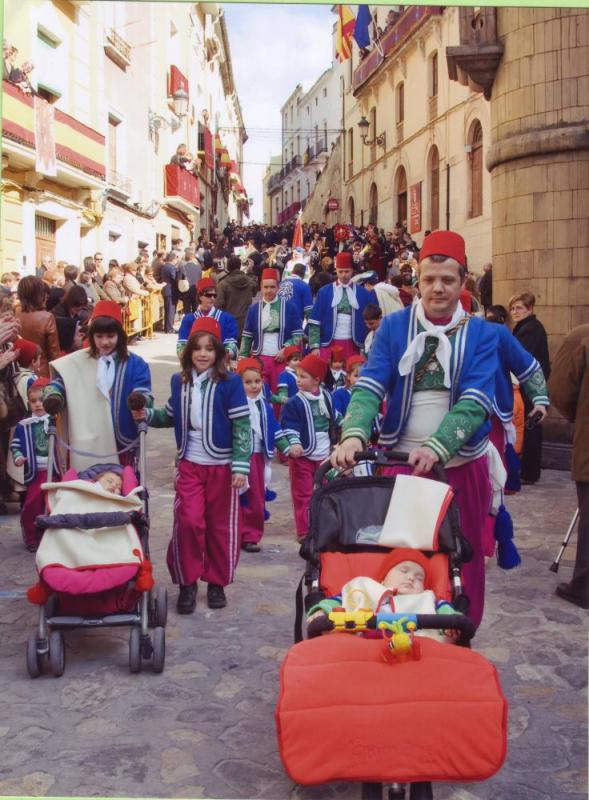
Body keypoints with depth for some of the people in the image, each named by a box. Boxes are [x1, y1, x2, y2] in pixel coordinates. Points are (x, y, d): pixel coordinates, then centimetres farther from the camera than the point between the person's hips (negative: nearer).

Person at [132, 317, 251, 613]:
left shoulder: (230, 383, -10)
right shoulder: (179, 381, 4)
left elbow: (242, 426, -11)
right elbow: (171, 417, 18)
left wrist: (241, 466, -15)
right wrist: (147, 415, -1)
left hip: (222, 465, -3)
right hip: (190, 464, 3)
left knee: (221, 525, 7)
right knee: (188, 521, -5)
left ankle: (217, 582, 23)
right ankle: (188, 582, 11)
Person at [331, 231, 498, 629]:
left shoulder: (481, 334, -3)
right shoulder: (393, 326, 0)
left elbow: (475, 402, -15)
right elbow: (369, 386, -9)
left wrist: (436, 447, -31)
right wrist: (354, 434, -29)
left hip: (461, 463, 0)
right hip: (400, 459, 0)